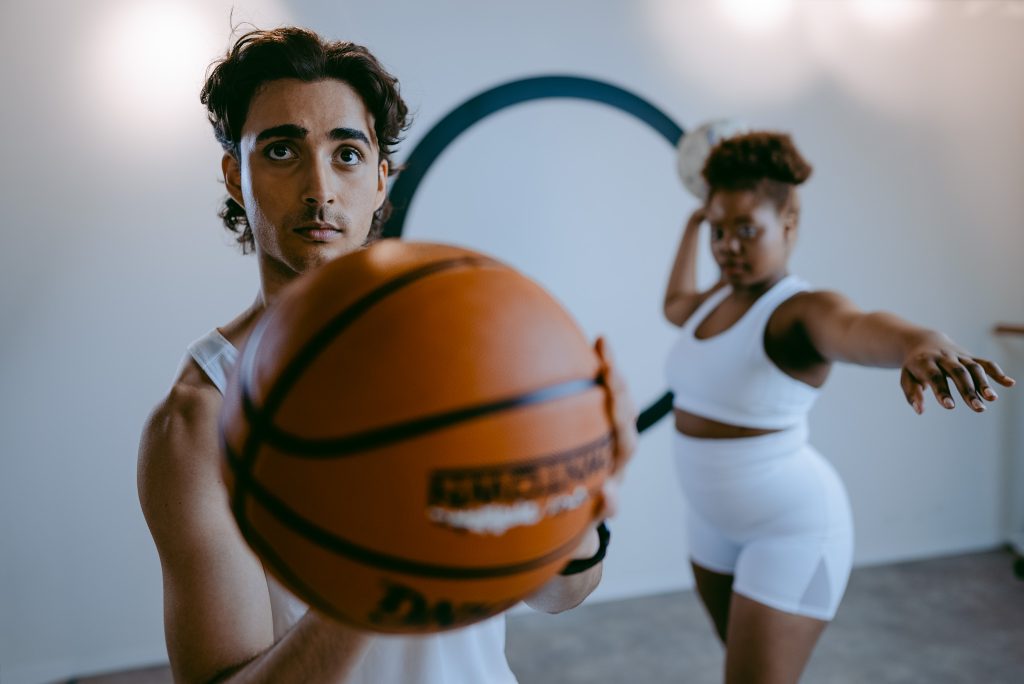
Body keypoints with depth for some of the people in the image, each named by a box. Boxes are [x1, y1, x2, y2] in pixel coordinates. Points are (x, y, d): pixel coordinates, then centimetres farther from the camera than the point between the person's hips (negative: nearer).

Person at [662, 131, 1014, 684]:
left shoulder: (802, 310, -20)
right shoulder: (717, 300, 3)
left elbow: (858, 329, -45)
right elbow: (674, 304, 28)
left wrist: (923, 344, -67)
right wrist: (693, 225, 30)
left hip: (791, 529, -8)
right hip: (714, 518, 8)